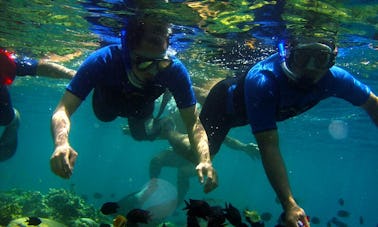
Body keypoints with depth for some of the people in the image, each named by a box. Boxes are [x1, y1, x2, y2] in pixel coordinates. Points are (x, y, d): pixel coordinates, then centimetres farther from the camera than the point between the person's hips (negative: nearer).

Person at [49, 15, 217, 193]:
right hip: (108, 100, 0)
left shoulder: (174, 70, -43)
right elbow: (64, 109, -49)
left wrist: (204, 159, -57)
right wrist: (61, 143, -71)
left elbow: (194, 122, -39)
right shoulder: (102, 61, -48)